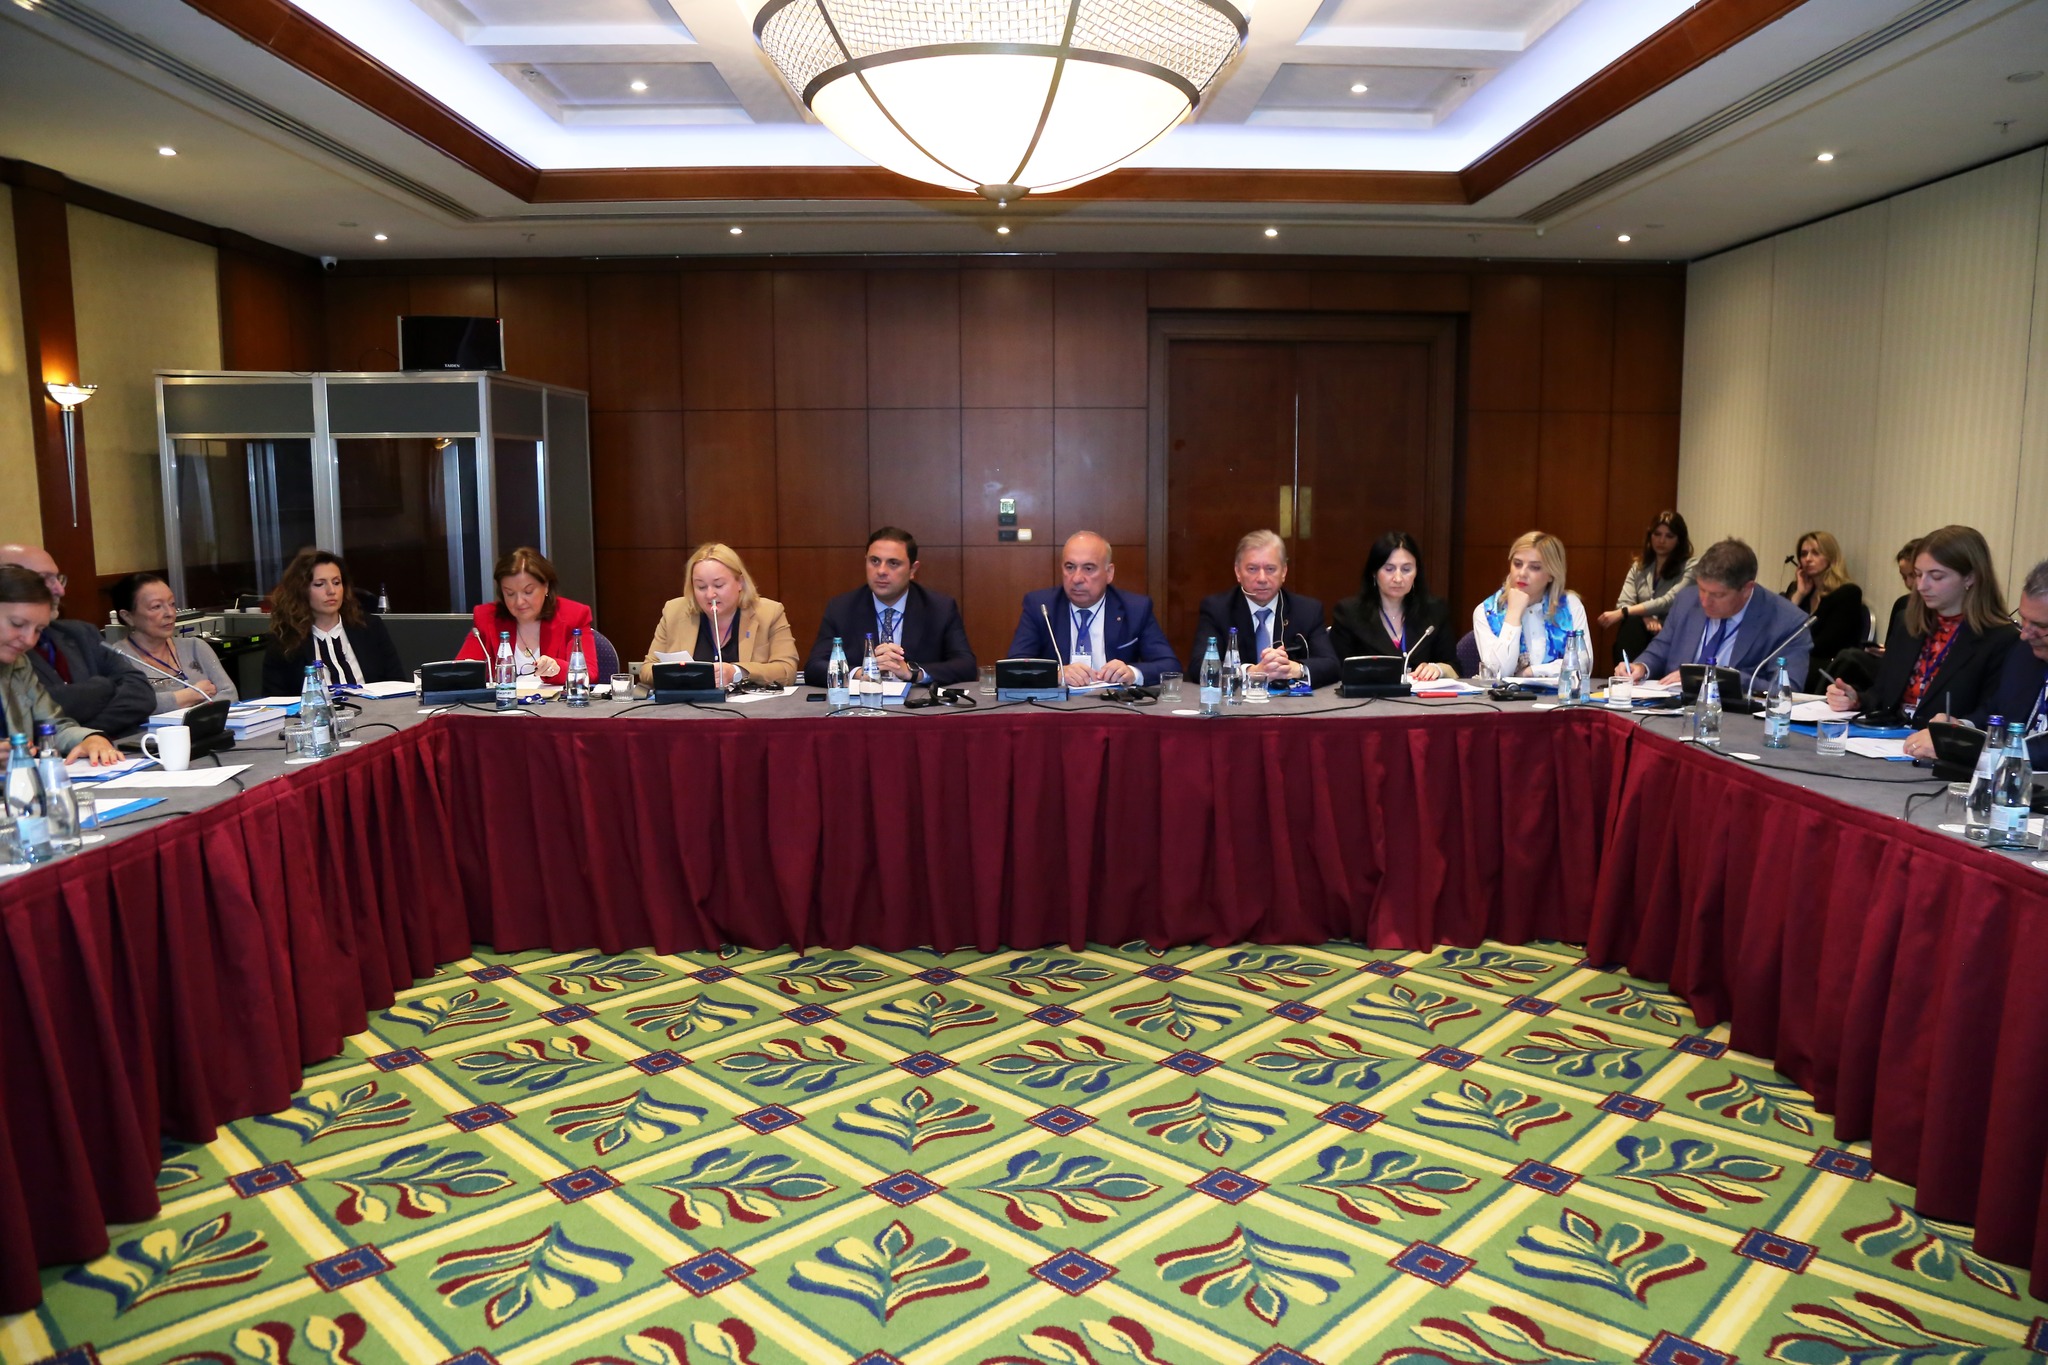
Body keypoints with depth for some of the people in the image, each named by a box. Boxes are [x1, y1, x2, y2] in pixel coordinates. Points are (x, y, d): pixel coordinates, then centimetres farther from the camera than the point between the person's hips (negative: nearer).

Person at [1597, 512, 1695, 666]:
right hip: (1642, 631, 3)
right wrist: (1645, 618, -20)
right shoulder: (1639, 566, 15)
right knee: (1631, 624, -33)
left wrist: (1622, 613, -20)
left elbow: (1669, 601, -13)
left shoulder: (1690, 566, 1)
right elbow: (1623, 604, 3)